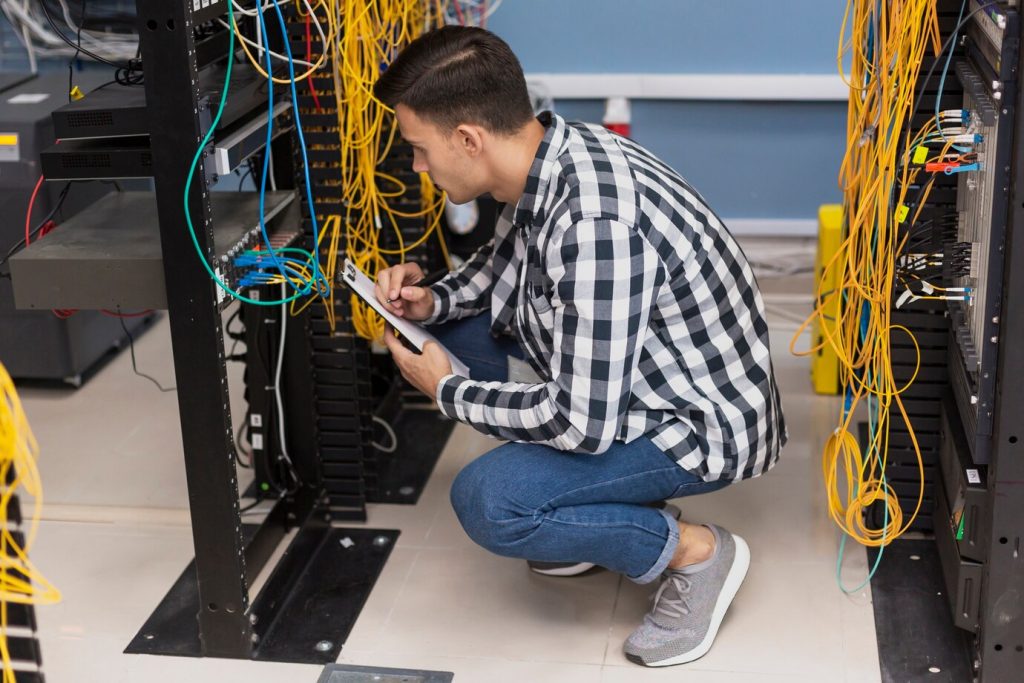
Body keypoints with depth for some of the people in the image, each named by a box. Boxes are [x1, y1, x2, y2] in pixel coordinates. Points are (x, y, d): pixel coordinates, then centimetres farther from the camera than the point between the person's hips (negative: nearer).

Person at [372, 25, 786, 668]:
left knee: (485, 501, -25)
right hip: (633, 373, 10)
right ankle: (599, 514, 15)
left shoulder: (592, 224, -34)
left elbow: (582, 422, -30)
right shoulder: (551, 154, -5)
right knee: (462, 321, 9)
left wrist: (448, 392, -14)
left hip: (703, 422, -9)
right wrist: (433, 299, -2)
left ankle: (694, 551, -3)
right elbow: (504, 260, 18)